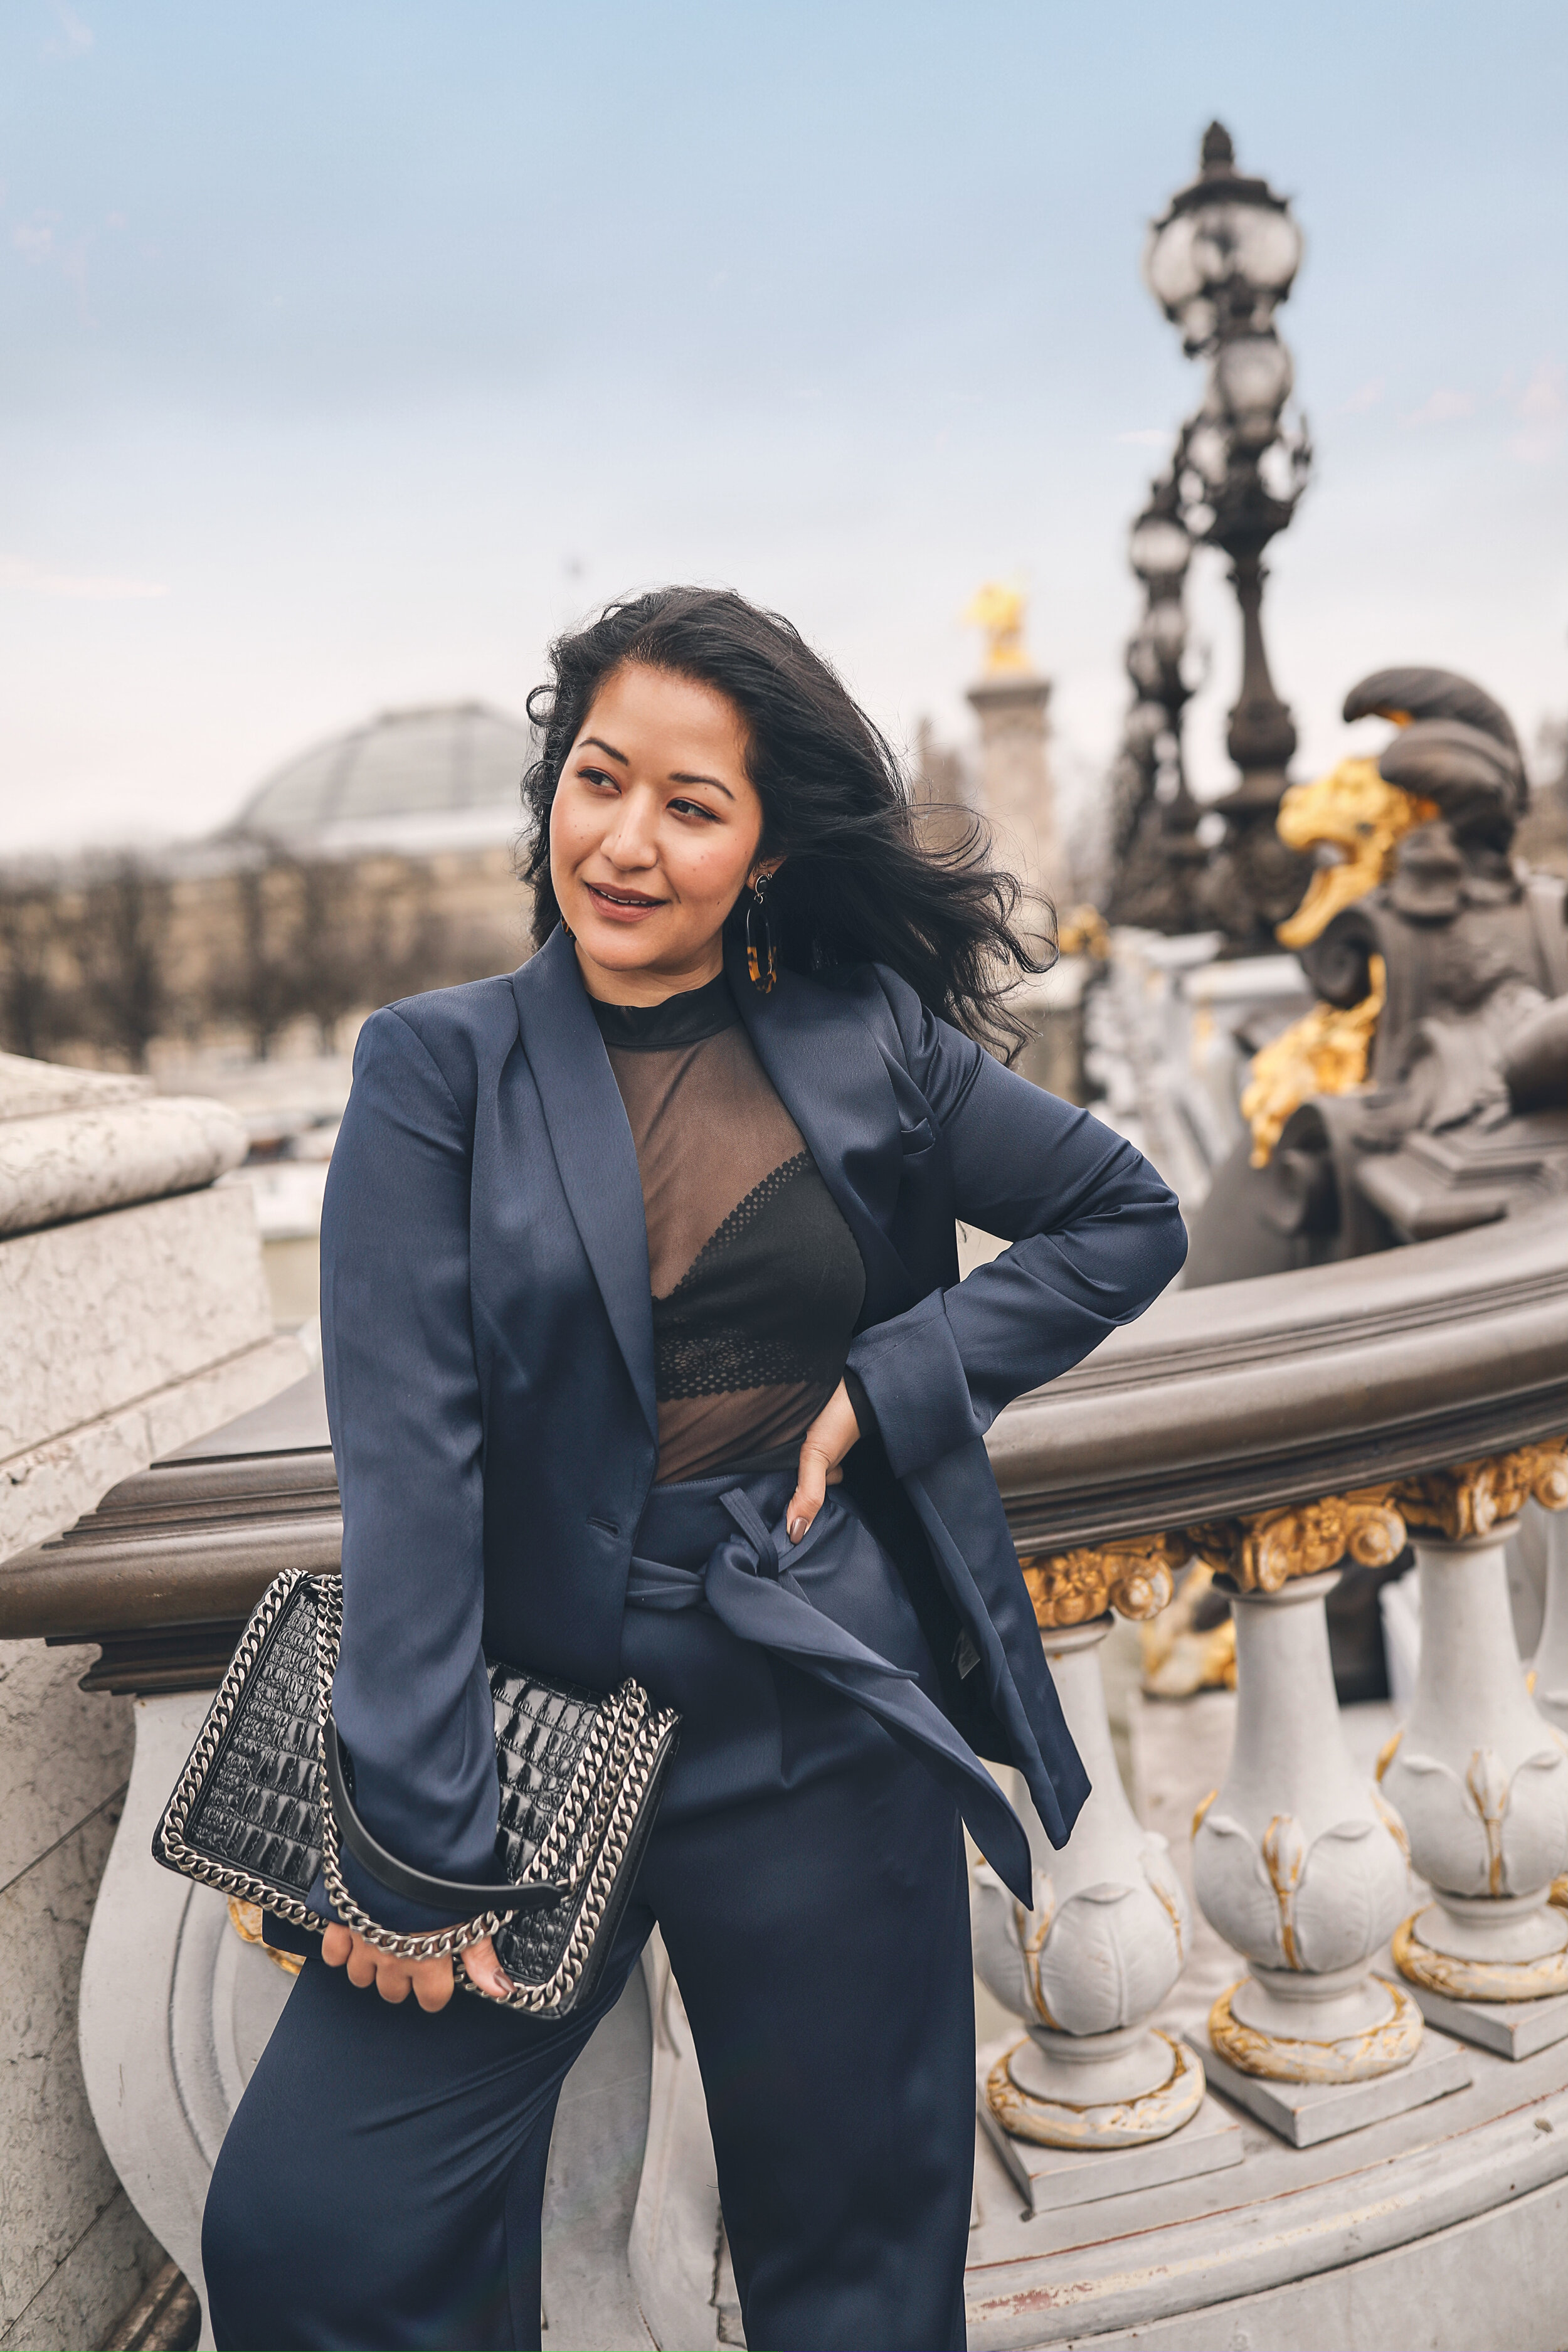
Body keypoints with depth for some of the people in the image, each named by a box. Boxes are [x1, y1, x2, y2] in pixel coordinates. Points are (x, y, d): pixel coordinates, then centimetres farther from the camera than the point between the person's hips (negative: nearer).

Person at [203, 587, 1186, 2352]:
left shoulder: (871, 1049, 1)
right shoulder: (439, 1067, -3)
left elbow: (1131, 1220, 10)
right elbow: (407, 1450, -11)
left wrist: (896, 1380, -4)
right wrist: (420, 1834, -15)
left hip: (829, 1711, 1)